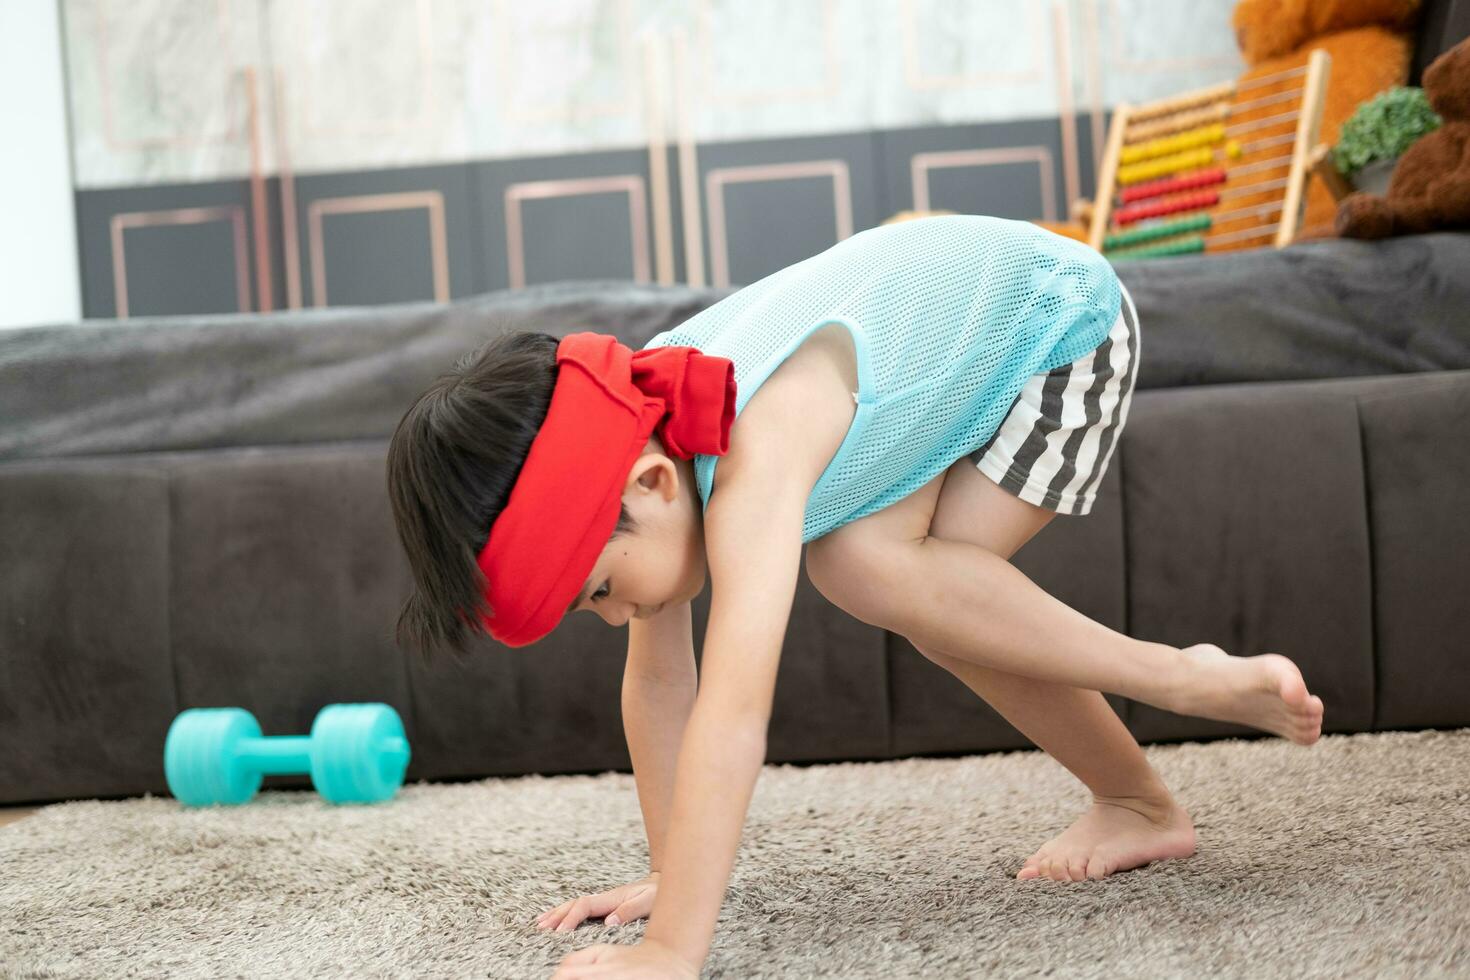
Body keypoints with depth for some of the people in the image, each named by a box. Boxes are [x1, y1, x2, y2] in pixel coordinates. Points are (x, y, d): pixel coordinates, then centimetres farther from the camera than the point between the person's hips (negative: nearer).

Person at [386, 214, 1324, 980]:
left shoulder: (756, 450, -40)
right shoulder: (640, 435, -14)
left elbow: (732, 717, -48)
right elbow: (659, 679, -5)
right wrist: (667, 874, -6)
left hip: (1063, 314, -8)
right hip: (952, 304, 8)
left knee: (869, 570, -21)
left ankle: (1188, 680, -7)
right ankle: (1142, 806, 11)